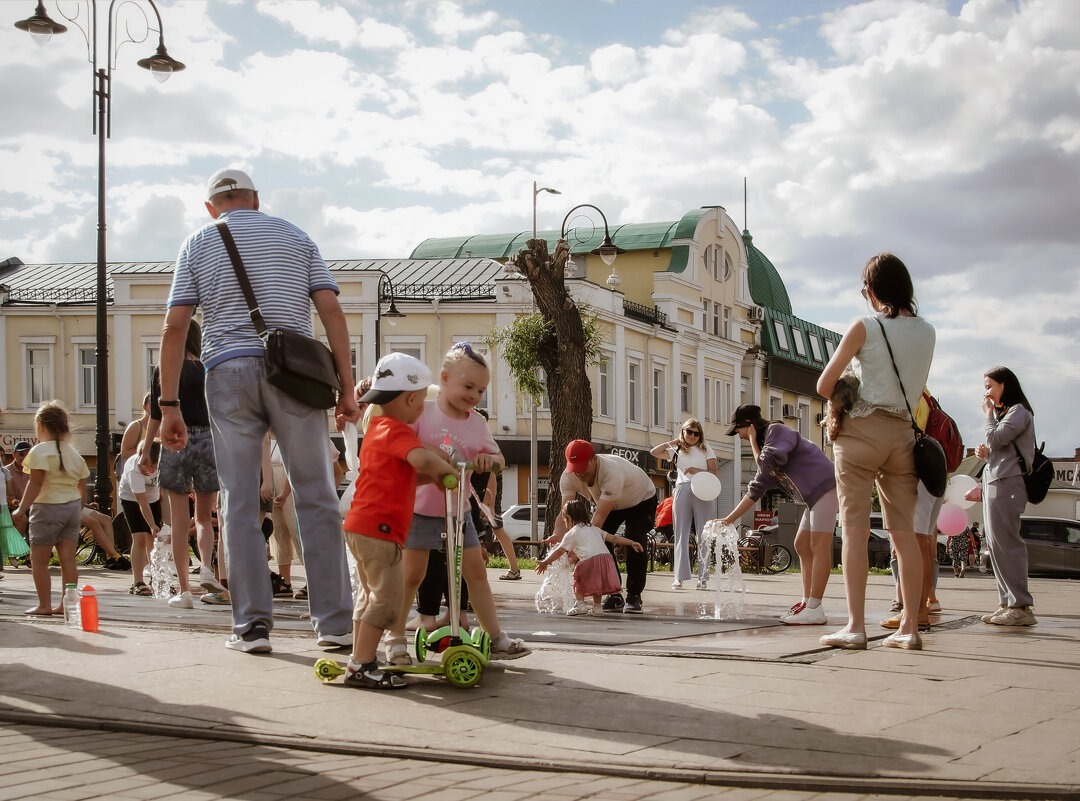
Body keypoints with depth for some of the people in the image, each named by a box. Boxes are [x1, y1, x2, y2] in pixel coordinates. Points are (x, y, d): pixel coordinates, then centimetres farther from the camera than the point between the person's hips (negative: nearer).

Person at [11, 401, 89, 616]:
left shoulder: (40, 451, -10)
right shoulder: (73, 453, 11)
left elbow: (35, 484, -16)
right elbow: (82, 487, 13)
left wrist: (22, 509, -15)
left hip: (47, 508, -6)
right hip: (72, 507, 7)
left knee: (38, 560, 2)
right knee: (68, 559, 5)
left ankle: (44, 604, -1)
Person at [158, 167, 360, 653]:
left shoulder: (198, 244, 13)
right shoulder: (294, 236, 16)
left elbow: (174, 327, 4)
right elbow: (331, 311, 5)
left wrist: (169, 404, 5)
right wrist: (347, 388, 5)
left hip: (228, 372, 0)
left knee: (240, 502, 4)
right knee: (316, 498, 3)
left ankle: (251, 625, 3)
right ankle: (334, 622, 1)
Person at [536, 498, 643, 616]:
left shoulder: (571, 534, 12)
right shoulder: (594, 529, 29)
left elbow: (559, 552, 11)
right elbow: (613, 538, 26)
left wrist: (544, 563, 19)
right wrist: (632, 543, 29)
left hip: (589, 560, -5)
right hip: (607, 557, 5)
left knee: (578, 581, 18)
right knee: (596, 583, 26)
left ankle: (580, 604, 6)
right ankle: (597, 607, 22)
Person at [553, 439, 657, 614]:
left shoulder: (612, 472, -46)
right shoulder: (568, 477, -27)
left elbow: (600, 516, -50)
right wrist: (557, 535, -50)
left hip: (641, 500, -5)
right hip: (608, 504, 6)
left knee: (635, 544, -23)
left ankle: (634, 596, -9)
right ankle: (614, 596, -1)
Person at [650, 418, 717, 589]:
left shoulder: (706, 449, 14)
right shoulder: (677, 450, 18)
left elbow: (714, 473, 5)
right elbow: (654, 452, 7)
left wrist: (698, 470, -11)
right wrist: (673, 442, 11)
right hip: (682, 490, 1)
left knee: (704, 535, -4)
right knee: (681, 534, -2)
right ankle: (679, 576, -6)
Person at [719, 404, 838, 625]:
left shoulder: (777, 431, -7)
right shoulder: (765, 446, 21)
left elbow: (766, 465, -20)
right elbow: (755, 490, 23)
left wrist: (753, 442, -3)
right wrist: (729, 520, 21)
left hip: (827, 485, -10)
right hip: (814, 495, 10)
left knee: (819, 544, -14)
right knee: (802, 545, 11)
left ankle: (814, 609, -18)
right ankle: (807, 602, 12)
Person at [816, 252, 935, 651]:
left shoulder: (866, 327, -7)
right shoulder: (926, 332, 9)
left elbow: (824, 385, -5)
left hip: (863, 428, -5)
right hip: (904, 432, 5)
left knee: (855, 529, -5)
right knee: (904, 532, 5)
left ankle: (855, 626, -10)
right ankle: (911, 627, 4)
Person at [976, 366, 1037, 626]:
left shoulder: (1018, 411, -5)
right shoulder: (1002, 414, 25)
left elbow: (996, 439, -17)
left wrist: (989, 414, -2)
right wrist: (986, 454, 8)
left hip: (1007, 483, -10)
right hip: (993, 482, 10)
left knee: (1005, 543, -15)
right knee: (996, 544, 6)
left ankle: (1021, 607, -18)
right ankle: (1007, 604, 5)